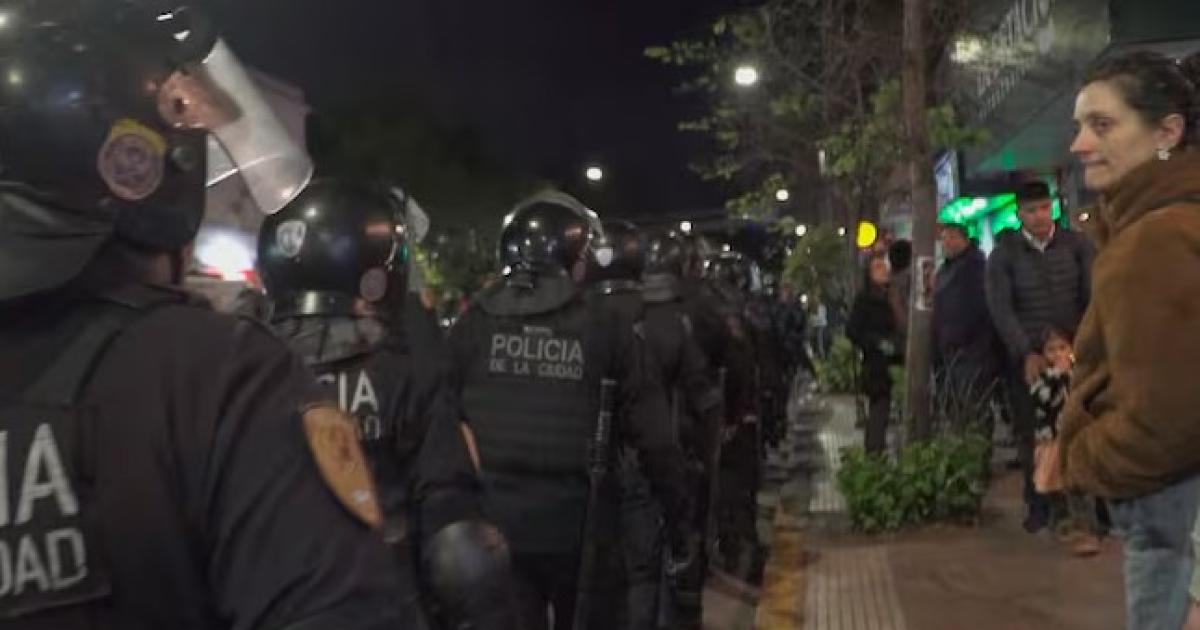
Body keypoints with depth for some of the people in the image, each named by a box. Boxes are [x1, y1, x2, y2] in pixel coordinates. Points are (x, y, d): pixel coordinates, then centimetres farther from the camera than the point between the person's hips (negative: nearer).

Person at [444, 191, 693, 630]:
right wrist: (677, 520, 5)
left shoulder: (471, 325, -3)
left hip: (488, 527, 2)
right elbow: (652, 436, -7)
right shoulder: (605, 328, -8)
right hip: (574, 528, -2)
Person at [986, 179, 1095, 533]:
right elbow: (1000, 308, -5)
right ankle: (1038, 506, 14)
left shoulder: (1078, 245, 5)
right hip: (1026, 356, 0)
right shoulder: (1003, 255, 2)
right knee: (1031, 433, 3)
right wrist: (1026, 353, -13)